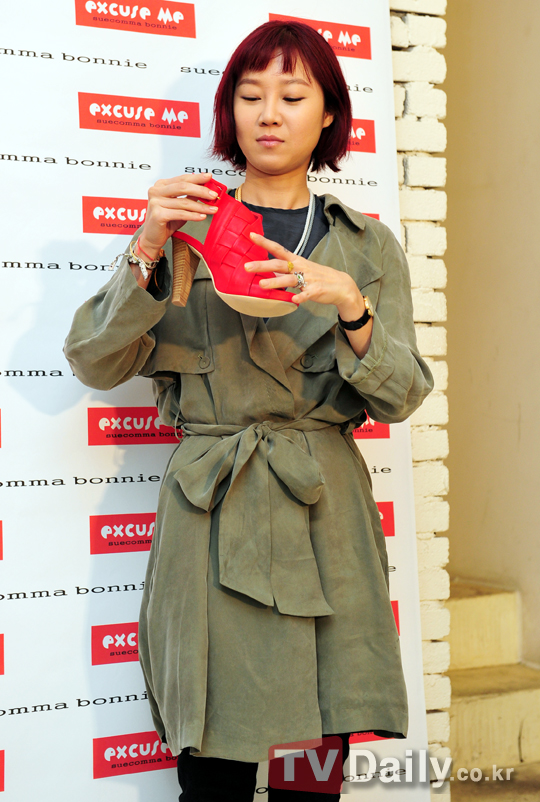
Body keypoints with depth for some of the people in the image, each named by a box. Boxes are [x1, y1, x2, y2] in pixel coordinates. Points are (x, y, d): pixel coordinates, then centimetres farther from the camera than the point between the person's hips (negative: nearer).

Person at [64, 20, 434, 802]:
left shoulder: (367, 245, 11)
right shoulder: (186, 226, 8)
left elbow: (400, 397, 3)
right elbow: (94, 364, 0)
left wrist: (351, 307, -15)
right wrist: (145, 253, -13)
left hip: (326, 516, 2)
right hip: (210, 516, -1)